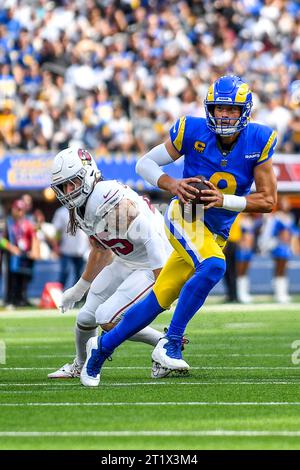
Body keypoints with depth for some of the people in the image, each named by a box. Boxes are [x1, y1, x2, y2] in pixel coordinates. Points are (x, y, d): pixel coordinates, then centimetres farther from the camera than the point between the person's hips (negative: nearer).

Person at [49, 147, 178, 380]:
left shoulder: (117, 202, -30)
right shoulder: (80, 209, 0)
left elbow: (152, 241, -30)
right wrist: (79, 288, 25)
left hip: (152, 267, -9)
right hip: (124, 262, 9)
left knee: (107, 319, -17)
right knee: (86, 317, 10)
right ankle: (79, 366, 38)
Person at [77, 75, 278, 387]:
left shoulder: (258, 141, -7)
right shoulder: (193, 131, -11)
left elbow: (268, 201, -6)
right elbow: (145, 164, -1)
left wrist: (225, 200, -19)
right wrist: (171, 184, -20)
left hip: (217, 232, 4)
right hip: (186, 215, -4)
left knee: (158, 302, 6)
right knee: (213, 266, -33)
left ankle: (102, 347, 23)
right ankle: (170, 343, -24)